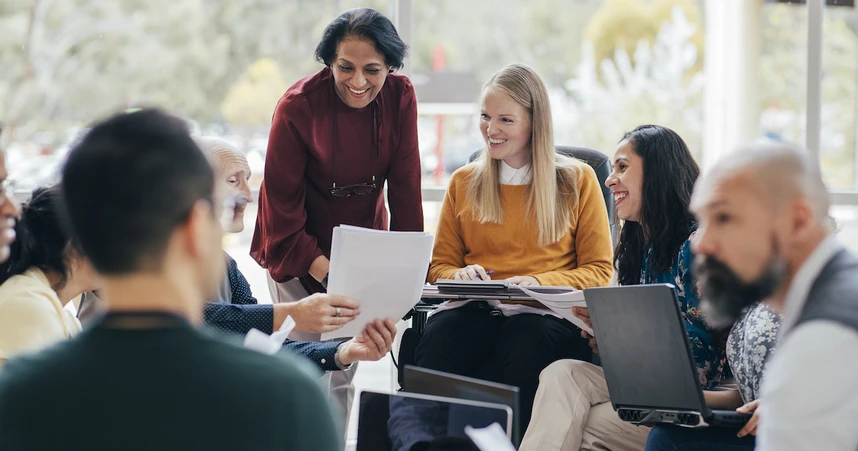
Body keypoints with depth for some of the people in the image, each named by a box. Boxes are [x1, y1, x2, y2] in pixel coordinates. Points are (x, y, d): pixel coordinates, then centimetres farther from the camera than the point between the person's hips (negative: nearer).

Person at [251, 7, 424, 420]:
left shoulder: (400, 97, -12)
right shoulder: (298, 106, -22)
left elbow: (405, 187, -7)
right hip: (299, 254, -3)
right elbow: (282, 204, -18)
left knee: (345, 370, 10)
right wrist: (324, 273, -26)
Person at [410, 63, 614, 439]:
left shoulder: (577, 181, 11)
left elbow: (598, 271, 8)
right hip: (475, 309, 2)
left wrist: (538, 282, -11)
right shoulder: (464, 183, 19)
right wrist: (460, 276, -4)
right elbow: (440, 265, 22)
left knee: (524, 342, -39)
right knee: (437, 339, -36)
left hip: (549, 314, -2)